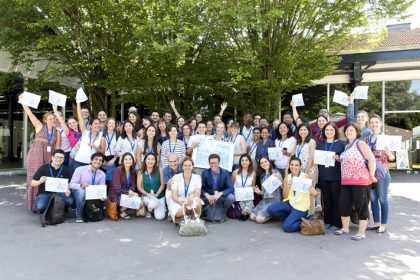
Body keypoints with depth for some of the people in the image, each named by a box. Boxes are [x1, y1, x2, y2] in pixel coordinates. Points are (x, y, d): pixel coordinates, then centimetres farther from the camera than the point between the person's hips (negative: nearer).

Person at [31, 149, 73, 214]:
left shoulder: (66, 170, 2)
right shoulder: (43, 168, -3)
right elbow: (32, 183, 0)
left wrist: (67, 190, -16)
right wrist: (40, 182, -24)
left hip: (59, 193, 2)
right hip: (44, 193, -1)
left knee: (70, 201, -28)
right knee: (40, 206, -33)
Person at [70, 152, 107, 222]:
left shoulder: (102, 174, -2)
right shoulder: (80, 169, -13)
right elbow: (71, 184, -15)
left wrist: (103, 196, -29)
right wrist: (81, 185, -36)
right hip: (78, 193, -3)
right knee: (81, 190, -36)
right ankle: (78, 215, -17)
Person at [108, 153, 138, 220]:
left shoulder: (132, 171, 6)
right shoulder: (117, 170, -13)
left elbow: (133, 185, 4)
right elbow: (116, 188, -18)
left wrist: (131, 190, -18)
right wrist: (128, 192, -25)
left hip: (126, 194, 7)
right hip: (115, 195, -7)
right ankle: (121, 211, 1)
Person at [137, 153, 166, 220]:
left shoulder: (159, 170, -4)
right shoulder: (141, 172, -3)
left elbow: (162, 184, -2)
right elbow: (139, 187, -1)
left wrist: (156, 194, -14)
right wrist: (147, 194, -15)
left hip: (159, 196, 1)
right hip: (146, 196, 0)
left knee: (160, 217, -14)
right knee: (154, 203, -36)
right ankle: (149, 210, 4)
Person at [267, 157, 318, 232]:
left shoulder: (305, 176, -9)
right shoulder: (288, 177, 3)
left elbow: (314, 194, -11)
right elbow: (285, 196, -1)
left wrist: (313, 193, -34)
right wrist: (287, 187, -19)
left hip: (301, 207, -5)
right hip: (289, 203, 5)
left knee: (287, 227, -20)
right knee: (270, 209, -17)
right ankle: (291, 217, 5)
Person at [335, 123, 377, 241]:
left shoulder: (360, 143, -7)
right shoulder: (347, 146, 16)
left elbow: (371, 159, -14)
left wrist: (371, 175, -14)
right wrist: (338, 159, 10)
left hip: (360, 181, -8)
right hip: (346, 181, 8)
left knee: (361, 206, 0)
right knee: (343, 204, 11)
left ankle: (362, 232, 8)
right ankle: (345, 228, 26)